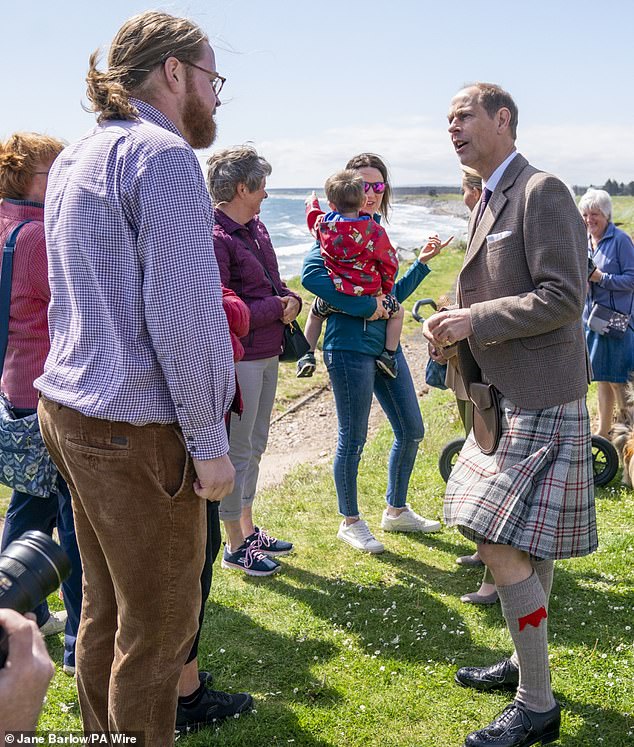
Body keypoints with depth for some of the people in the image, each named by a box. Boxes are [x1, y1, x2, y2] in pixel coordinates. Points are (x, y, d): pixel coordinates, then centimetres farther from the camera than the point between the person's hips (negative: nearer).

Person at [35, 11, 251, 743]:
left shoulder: (74, 159, 17)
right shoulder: (163, 155, -13)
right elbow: (181, 316, -20)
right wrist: (208, 442, -14)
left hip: (71, 410, 9)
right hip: (135, 429, -9)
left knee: (106, 612, 19)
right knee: (159, 625, 3)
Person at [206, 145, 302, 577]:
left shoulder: (255, 227, 9)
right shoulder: (215, 238, -18)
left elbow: (273, 284, 17)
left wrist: (290, 300, -5)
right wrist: (275, 307, -14)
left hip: (268, 353, 9)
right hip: (239, 358, -9)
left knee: (256, 444, 19)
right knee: (238, 450, 3)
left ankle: (248, 527, 35)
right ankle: (236, 545, 18)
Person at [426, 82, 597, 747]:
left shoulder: (541, 192, -13)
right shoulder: (489, 202, 17)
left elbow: (563, 297, -20)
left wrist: (475, 319, -20)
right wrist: (459, 327, 5)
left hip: (537, 401, -10)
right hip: (507, 395, 10)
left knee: (499, 545, -11)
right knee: (526, 546, 18)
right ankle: (525, 663, 32)